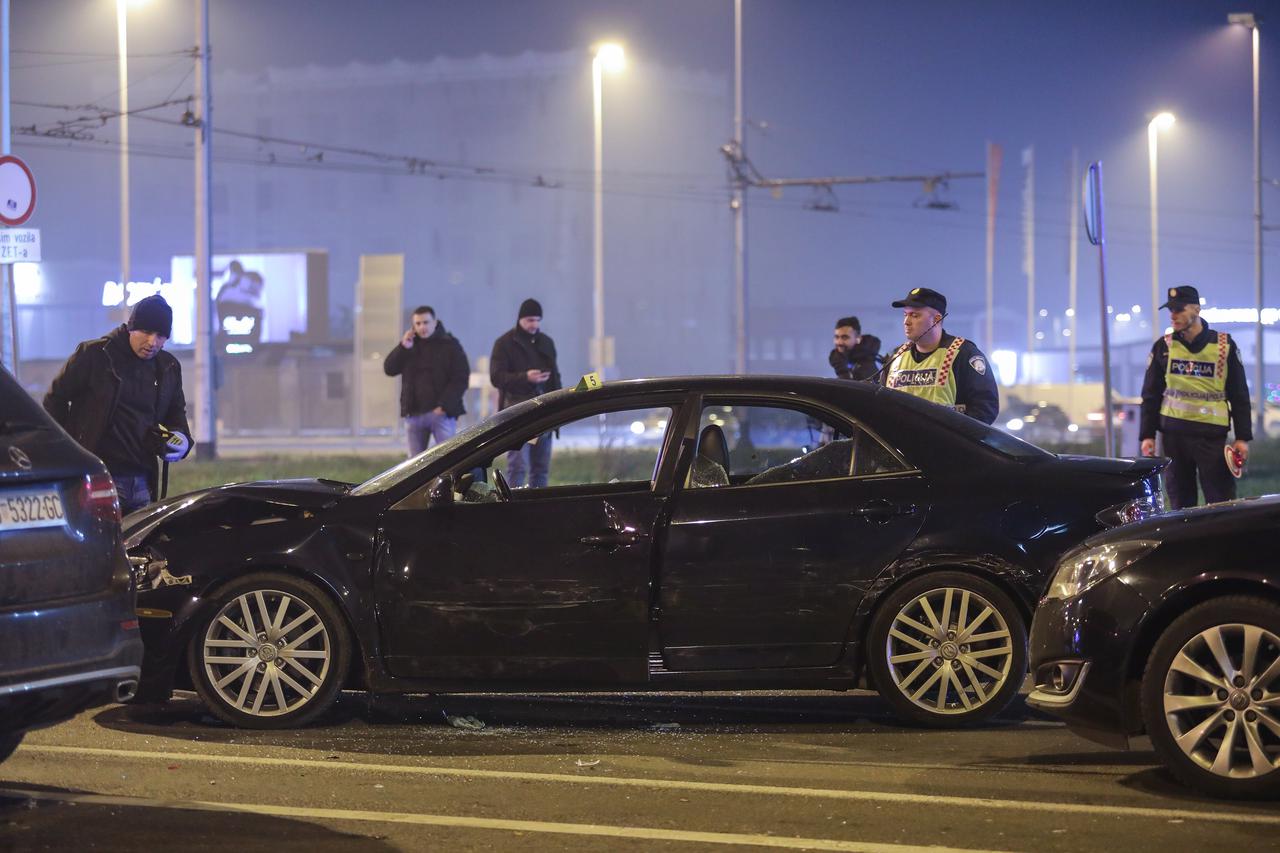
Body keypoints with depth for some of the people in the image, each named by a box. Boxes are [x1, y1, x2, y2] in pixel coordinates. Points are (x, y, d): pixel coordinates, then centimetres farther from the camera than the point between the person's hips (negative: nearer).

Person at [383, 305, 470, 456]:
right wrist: (403, 348, -10)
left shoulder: (450, 345, -1)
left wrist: (444, 406, -15)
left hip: (442, 412, -4)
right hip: (414, 413, 4)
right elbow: (389, 369, 5)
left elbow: (461, 379, -7)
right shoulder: (409, 344, 12)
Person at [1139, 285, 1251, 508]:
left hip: (1213, 435, -2)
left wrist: (1242, 437, 0)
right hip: (1174, 434, 2)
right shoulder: (1163, 347, 7)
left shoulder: (1224, 346, 2)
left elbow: (1239, 395, 6)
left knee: (1222, 502, -6)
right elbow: (1151, 395, 10)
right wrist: (1147, 435, 3)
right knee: (1180, 502, 4)